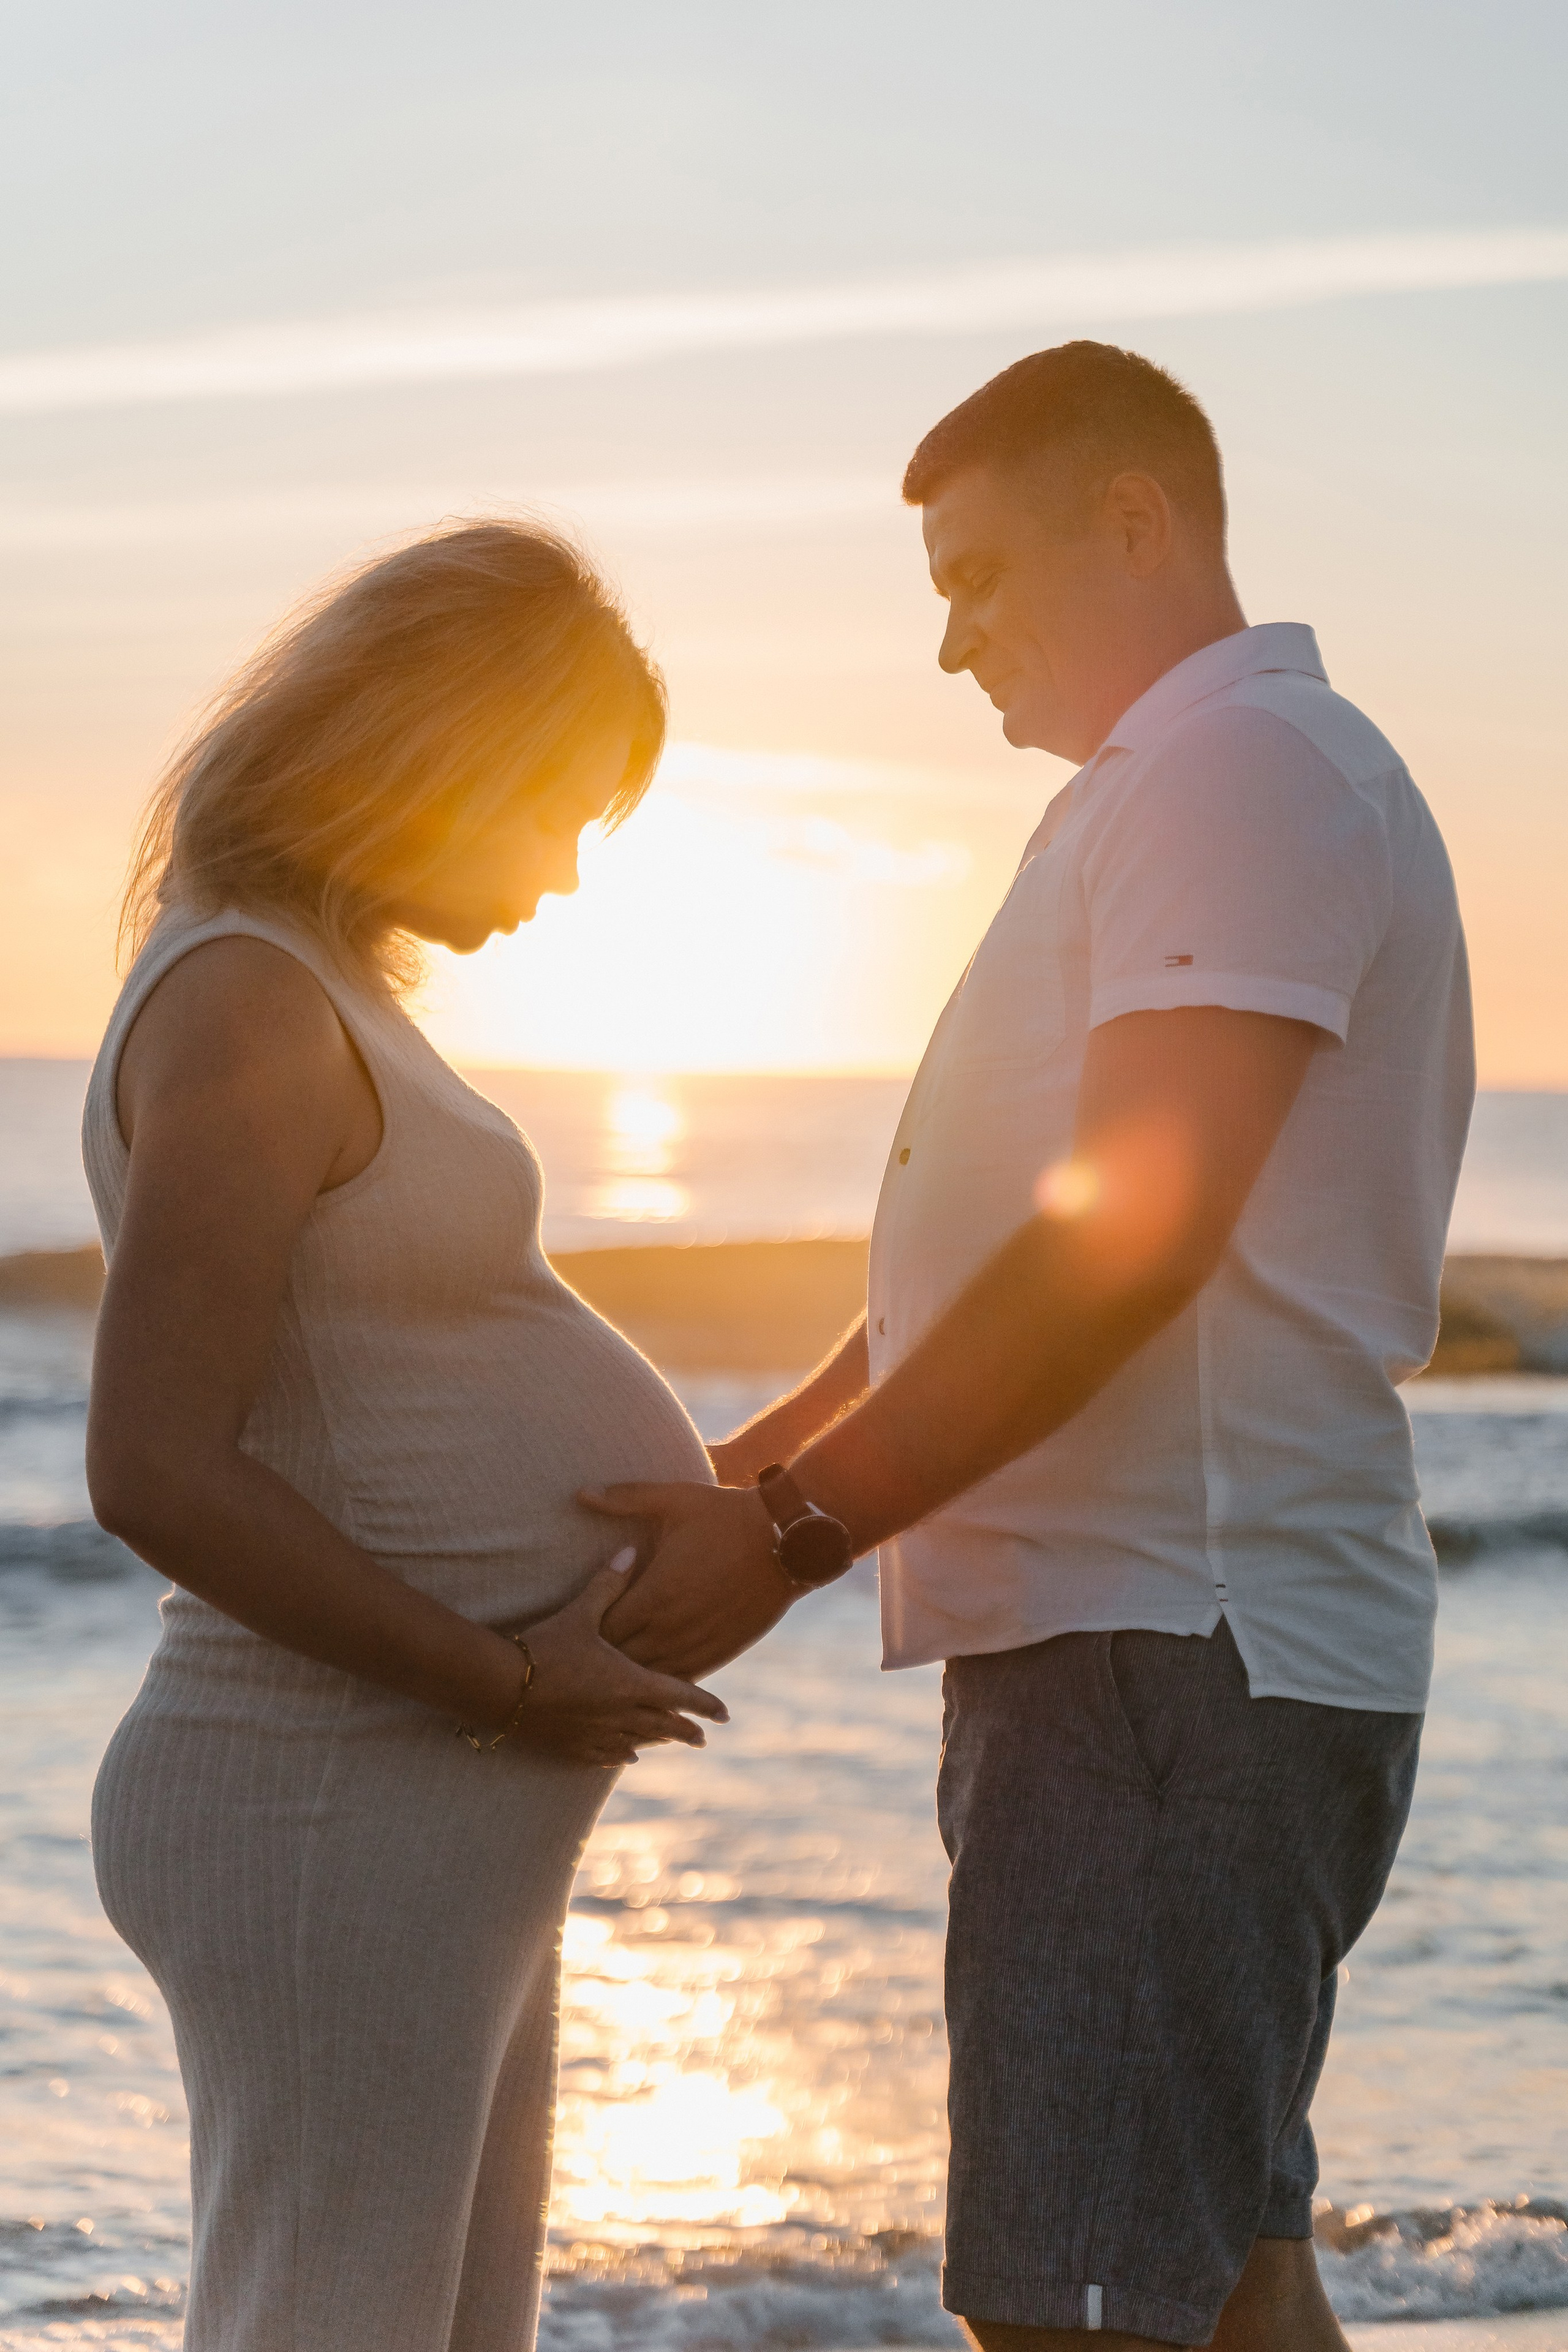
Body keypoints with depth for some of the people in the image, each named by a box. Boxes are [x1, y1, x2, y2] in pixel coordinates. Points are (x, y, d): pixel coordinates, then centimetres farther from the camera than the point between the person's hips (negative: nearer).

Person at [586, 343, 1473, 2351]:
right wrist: (745, 1476, 17)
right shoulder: (1186, 786, 24)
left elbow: (1132, 1235, -20)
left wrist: (797, 1524, -17)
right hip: (1185, 1650, 11)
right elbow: (1018, 1247, 25)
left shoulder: (1245, 765, -10)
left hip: (1171, 1656, -11)